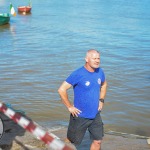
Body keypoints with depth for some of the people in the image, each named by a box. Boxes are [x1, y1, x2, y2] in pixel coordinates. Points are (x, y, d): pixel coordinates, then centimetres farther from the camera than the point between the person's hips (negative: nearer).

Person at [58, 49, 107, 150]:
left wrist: (101, 100, 10)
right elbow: (61, 90, -19)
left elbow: (104, 84, 21)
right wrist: (70, 107, -16)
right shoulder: (78, 74, -20)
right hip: (80, 116, -5)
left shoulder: (100, 72, -1)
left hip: (95, 115, 6)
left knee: (98, 141, 12)